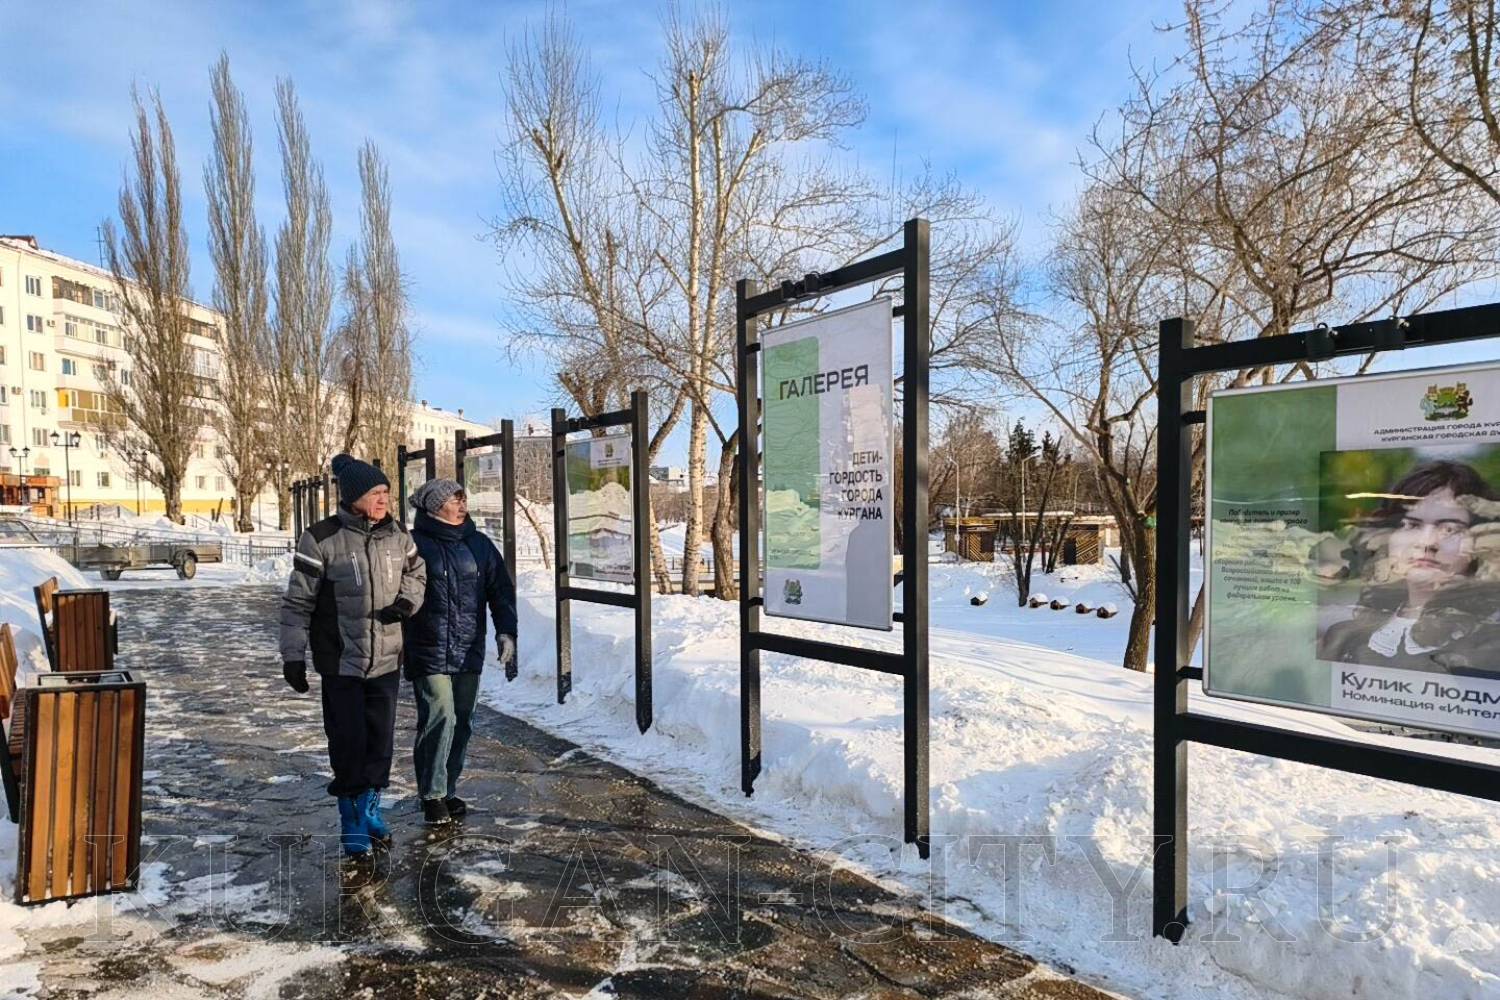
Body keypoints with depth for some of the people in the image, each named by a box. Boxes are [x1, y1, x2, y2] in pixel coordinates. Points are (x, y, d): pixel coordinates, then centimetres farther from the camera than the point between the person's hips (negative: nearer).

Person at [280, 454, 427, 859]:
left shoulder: (397, 534, 0)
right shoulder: (322, 539, -13)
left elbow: (416, 572, 17)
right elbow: (298, 601, -7)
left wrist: (407, 601, -4)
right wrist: (293, 655, -7)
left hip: (387, 658, 4)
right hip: (341, 660, -4)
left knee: (381, 738, 10)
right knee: (348, 741, 2)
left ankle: (370, 807, 31)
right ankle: (351, 820, 20)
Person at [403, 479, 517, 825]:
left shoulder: (479, 545, 8)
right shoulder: (415, 544, -6)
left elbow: (501, 589, 11)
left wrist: (505, 631, 1)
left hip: (469, 654, 5)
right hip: (429, 654, -5)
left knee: (460, 724, 10)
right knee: (440, 718, -11)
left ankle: (449, 790, 25)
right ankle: (432, 795, 5)